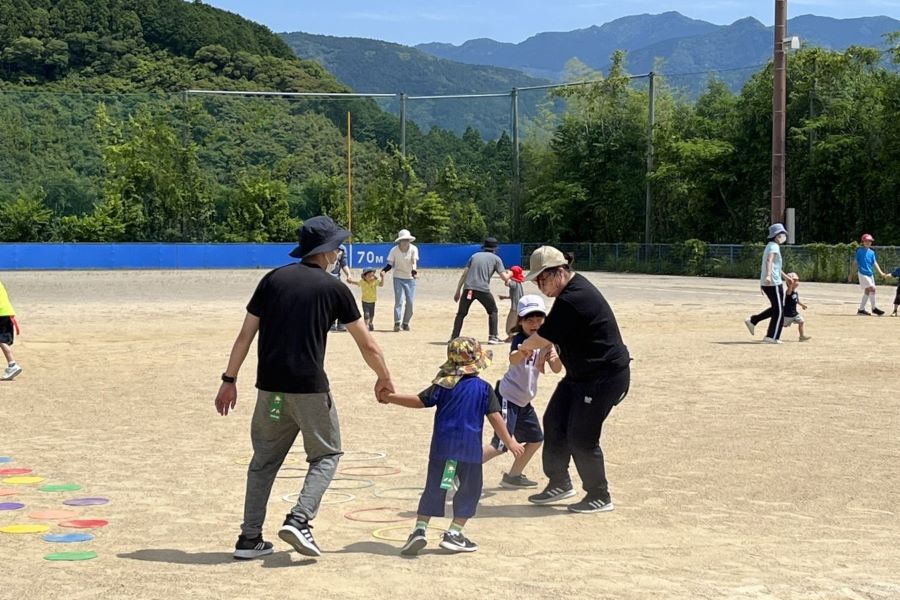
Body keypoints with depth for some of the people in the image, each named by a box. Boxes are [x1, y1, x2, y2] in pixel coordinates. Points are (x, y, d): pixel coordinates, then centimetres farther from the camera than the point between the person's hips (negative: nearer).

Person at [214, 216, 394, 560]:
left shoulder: (273, 280, 9)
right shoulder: (333, 288, 1)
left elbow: (246, 335, 6)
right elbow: (367, 345, 6)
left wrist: (229, 380, 12)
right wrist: (384, 378, 22)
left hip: (270, 387, 4)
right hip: (309, 387, -4)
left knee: (264, 459, 16)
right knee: (326, 454, 13)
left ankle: (250, 538, 14)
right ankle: (299, 520, -5)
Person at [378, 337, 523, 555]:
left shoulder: (443, 385, 2)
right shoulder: (484, 388, -2)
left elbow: (420, 401, -3)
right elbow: (495, 417, -4)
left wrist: (390, 398, 6)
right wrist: (510, 442, 3)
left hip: (441, 447, 2)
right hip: (470, 449, -2)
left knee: (434, 488, 9)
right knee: (469, 490, 11)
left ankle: (420, 529, -2)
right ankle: (454, 534, 8)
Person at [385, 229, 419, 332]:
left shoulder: (413, 249, -10)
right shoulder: (394, 250, -9)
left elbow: (414, 261, -22)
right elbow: (390, 264, -4)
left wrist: (413, 270, -42)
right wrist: (384, 270, -24)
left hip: (410, 278, 1)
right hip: (398, 278, -1)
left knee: (410, 302, -1)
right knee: (399, 300, -12)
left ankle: (405, 323, 13)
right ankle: (397, 323, -12)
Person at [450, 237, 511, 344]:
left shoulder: (474, 256, 20)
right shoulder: (496, 258, 11)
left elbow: (464, 274, 13)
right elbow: (504, 277, 4)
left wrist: (458, 291, 14)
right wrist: (510, 274, 27)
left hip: (468, 288, 2)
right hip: (483, 289, -2)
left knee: (461, 313, 12)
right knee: (493, 311, 18)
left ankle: (454, 337, 3)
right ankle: (493, 337, 10)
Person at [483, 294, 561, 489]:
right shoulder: (520, 339, -20)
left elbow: (556, 369, 4)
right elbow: (513, 359, -42)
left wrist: (556, 357, -19)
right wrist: (523, 352, -65)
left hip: (523, 401, 9)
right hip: (507, 397, -8)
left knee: (536, 439, 17)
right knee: (501, 444, -15)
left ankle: (513, 476, 32)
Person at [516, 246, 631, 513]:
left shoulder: (573, 299, -26)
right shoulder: (574, 288, 7)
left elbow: (542, 338, -17)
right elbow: (554, 332, 23)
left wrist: (523, 347, 2)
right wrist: (544, 351, 12)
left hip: (605, 376, -11)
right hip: (580, 374, 11)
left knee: (581, 437, -6)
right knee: (554, 421, 13)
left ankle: (599, 497, 9)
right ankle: (559, 483, 26)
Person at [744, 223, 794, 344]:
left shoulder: (769, 246, 19)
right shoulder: (774, 246, -12)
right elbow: (769, 261, -30)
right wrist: (768, 276, -46)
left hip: (766, 283, 9)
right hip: (773, 283, -9)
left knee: (776, 308, 19)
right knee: (779, 311, -1)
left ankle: (752, 321, 15)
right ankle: (772, 337, -1)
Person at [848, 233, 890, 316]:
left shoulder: (872, 252, 10)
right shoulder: (860, 250, -5)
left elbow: (875, 263, 5)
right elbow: (854, 263, -1)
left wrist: (881, 273, -8)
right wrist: (851, 274, 0)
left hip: (870, 274, 7)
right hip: (862, 273, -7)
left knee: (867, 291, 9)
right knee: (872, 288, -16)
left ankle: (861, 309, 18)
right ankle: (874, 308, -6)